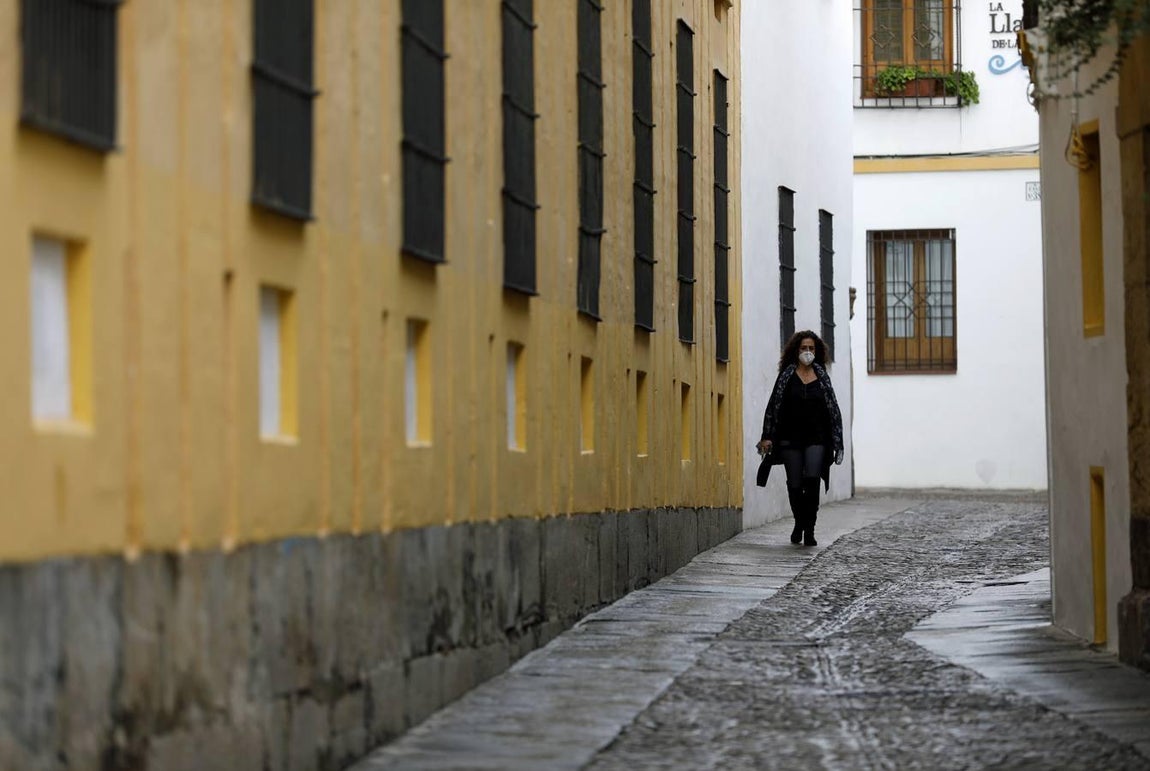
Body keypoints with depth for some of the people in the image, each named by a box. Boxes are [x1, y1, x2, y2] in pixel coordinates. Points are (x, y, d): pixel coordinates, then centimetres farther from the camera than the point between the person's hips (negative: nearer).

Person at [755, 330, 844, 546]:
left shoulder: (822, 377, 7)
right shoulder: (786, 376, 4)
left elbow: (833, 409, 8)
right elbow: (773, 406, 4)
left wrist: (836, 440, 3)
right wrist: (767, 436, -2)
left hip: (816, 439, 0)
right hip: (790, 439, 1)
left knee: (812, 479, -17)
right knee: (794, 484, 5)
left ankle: (809, 530, -11)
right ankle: (799, 524, 27)